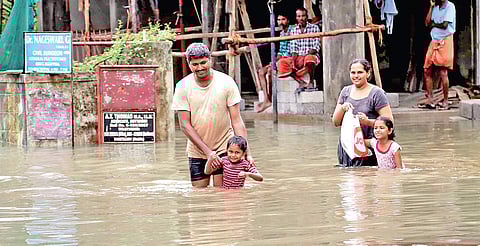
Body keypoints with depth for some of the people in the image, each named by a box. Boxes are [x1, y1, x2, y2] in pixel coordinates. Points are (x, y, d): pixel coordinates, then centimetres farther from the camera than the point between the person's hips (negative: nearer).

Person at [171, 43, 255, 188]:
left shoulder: (226, 82, -8)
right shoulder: (182, 87, -7)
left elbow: (237, 121, -8)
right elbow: (185, 125, -9)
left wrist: (246, 152, -17)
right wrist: (208, 151, -16)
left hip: (224, 148, -1)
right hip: (197, 152, 1)